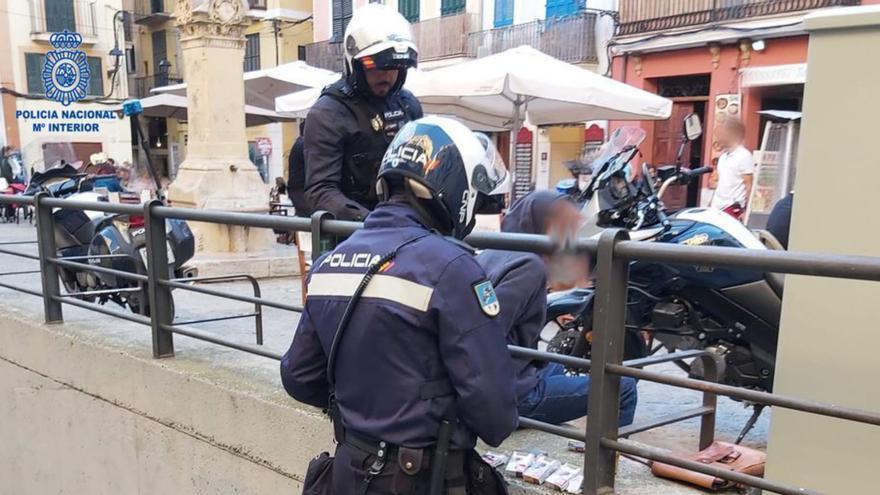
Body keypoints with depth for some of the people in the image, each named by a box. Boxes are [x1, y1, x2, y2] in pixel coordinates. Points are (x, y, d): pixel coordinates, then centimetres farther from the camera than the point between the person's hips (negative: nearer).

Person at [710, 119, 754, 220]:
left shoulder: (744, 156, -9)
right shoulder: (724, 154, 15)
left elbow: (749, 186, -11)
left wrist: (747, 211, -16)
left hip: (732, 208, -8)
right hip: (716, 207, 8)